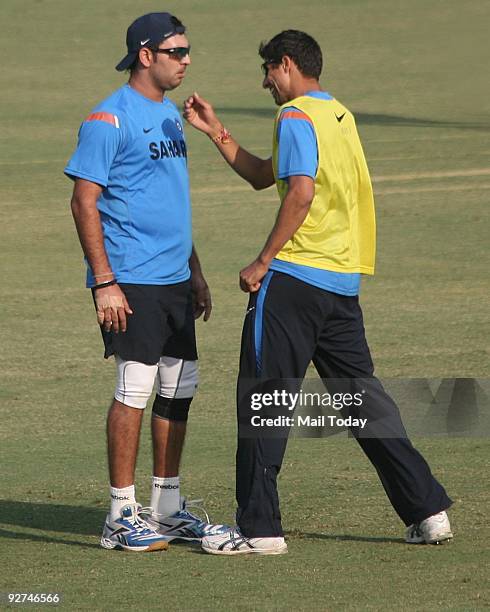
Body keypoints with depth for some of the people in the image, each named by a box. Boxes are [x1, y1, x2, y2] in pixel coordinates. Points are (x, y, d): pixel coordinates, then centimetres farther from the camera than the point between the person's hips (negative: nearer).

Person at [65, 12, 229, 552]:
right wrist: (104, 282, -19)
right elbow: (84, 202, -14)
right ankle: (122, 516, -4)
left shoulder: (169, 114, 16)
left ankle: (166, 507, 19)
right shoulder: (109, 120, -11)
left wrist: (194, 272, 22)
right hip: (131, 283, -9)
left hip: (174, 280, 9)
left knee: (180, 389, 10)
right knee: (135, 390, -9)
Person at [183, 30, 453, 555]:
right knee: (361, 395, 13)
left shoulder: (296, 116, -9)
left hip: (295, 276, -9)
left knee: (262, 398, -2)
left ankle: (259, 527, -2)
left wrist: (263, 262, -17)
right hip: (344, 277, 9)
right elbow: (261, 176, 27)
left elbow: (300, 193, -22)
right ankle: (428, 510, 11)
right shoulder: (338, 115, 20)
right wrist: (215, 132, 22)